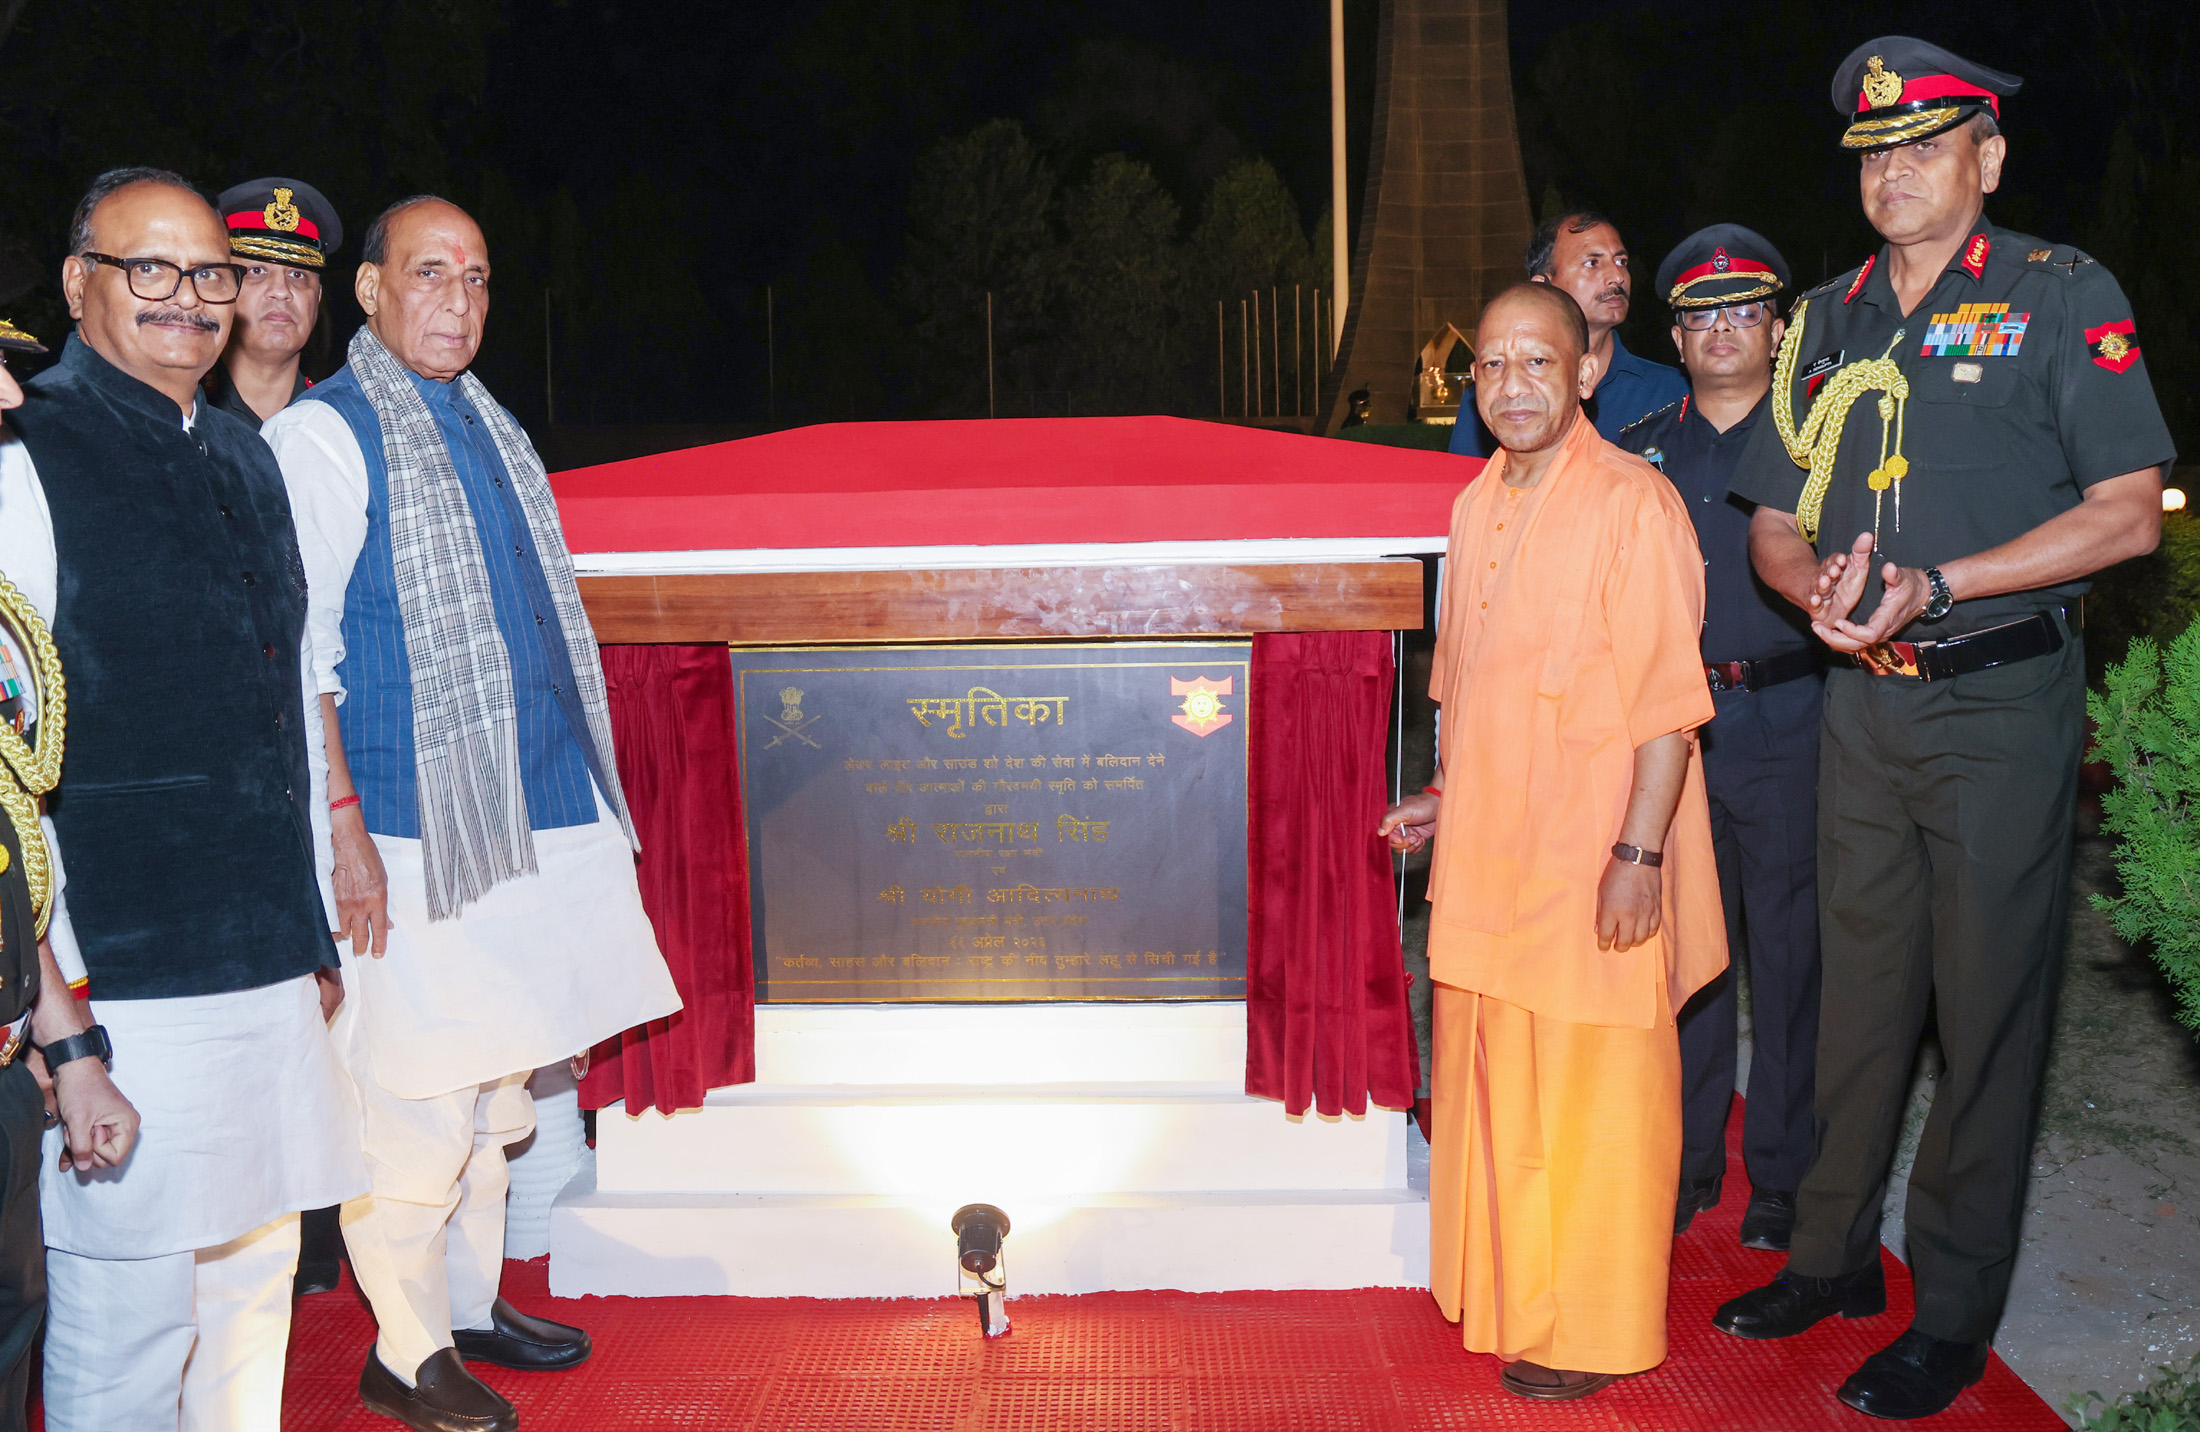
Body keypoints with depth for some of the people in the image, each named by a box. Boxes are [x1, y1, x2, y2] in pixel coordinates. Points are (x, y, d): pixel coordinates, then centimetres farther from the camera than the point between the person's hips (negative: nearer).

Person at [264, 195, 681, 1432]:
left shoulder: (491, 431, 16)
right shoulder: (321, 435, -7)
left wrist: (582, 789, 19)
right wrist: (341, 821, -18)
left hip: (536, 820, 8)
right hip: (412, 832, -7)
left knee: (498, 1087, 16)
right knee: (420, 1100, -1)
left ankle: (471, 1305, 32)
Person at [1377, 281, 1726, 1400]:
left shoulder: (1632, 505, -12)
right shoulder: (1476, 508, 12)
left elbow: (1667, 702, -15)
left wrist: (1639, 854, -19)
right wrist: (1444, 801, 15)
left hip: (1593, 867, -7)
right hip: (1486, 850, 7)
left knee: (1590, 1098, 4)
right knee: (1489, 1078, 15)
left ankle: (1594, 1330, 19)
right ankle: (1504, 1288, 32)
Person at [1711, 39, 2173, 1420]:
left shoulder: (2061, 295, -3)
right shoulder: (1830, 319, 12)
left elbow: (2128, 514, -9)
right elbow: (1775, 523, 12)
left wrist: (1934, 584, -19)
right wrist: (1823, 593, -10)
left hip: (2004, 700, -5)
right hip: (1865, 700, 5)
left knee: (1988, 1009, 2)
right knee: (1861, 984, 13)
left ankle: (1955, 1317, 13)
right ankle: (1835, 1254, 26)